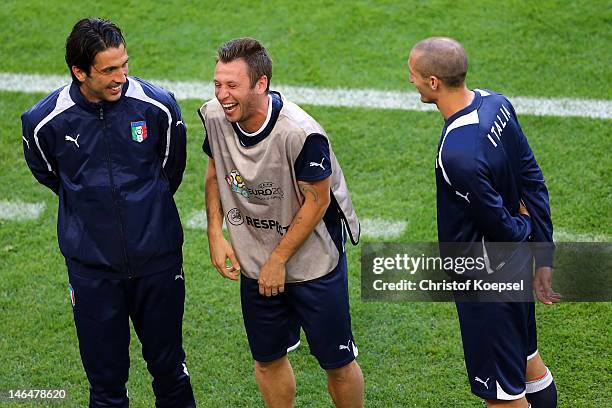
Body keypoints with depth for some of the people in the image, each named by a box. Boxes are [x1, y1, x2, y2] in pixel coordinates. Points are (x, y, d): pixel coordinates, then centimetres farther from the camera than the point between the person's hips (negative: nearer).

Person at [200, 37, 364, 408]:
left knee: (338, 362, 7)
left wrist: (278, 261, -13)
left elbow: (316, 201, -18)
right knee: (267, 360, 17)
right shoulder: (215, 117, -11)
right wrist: (215, 235, -1)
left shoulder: (301, 134, -29)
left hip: (313, 264, -5)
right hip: (254, 265, 5)